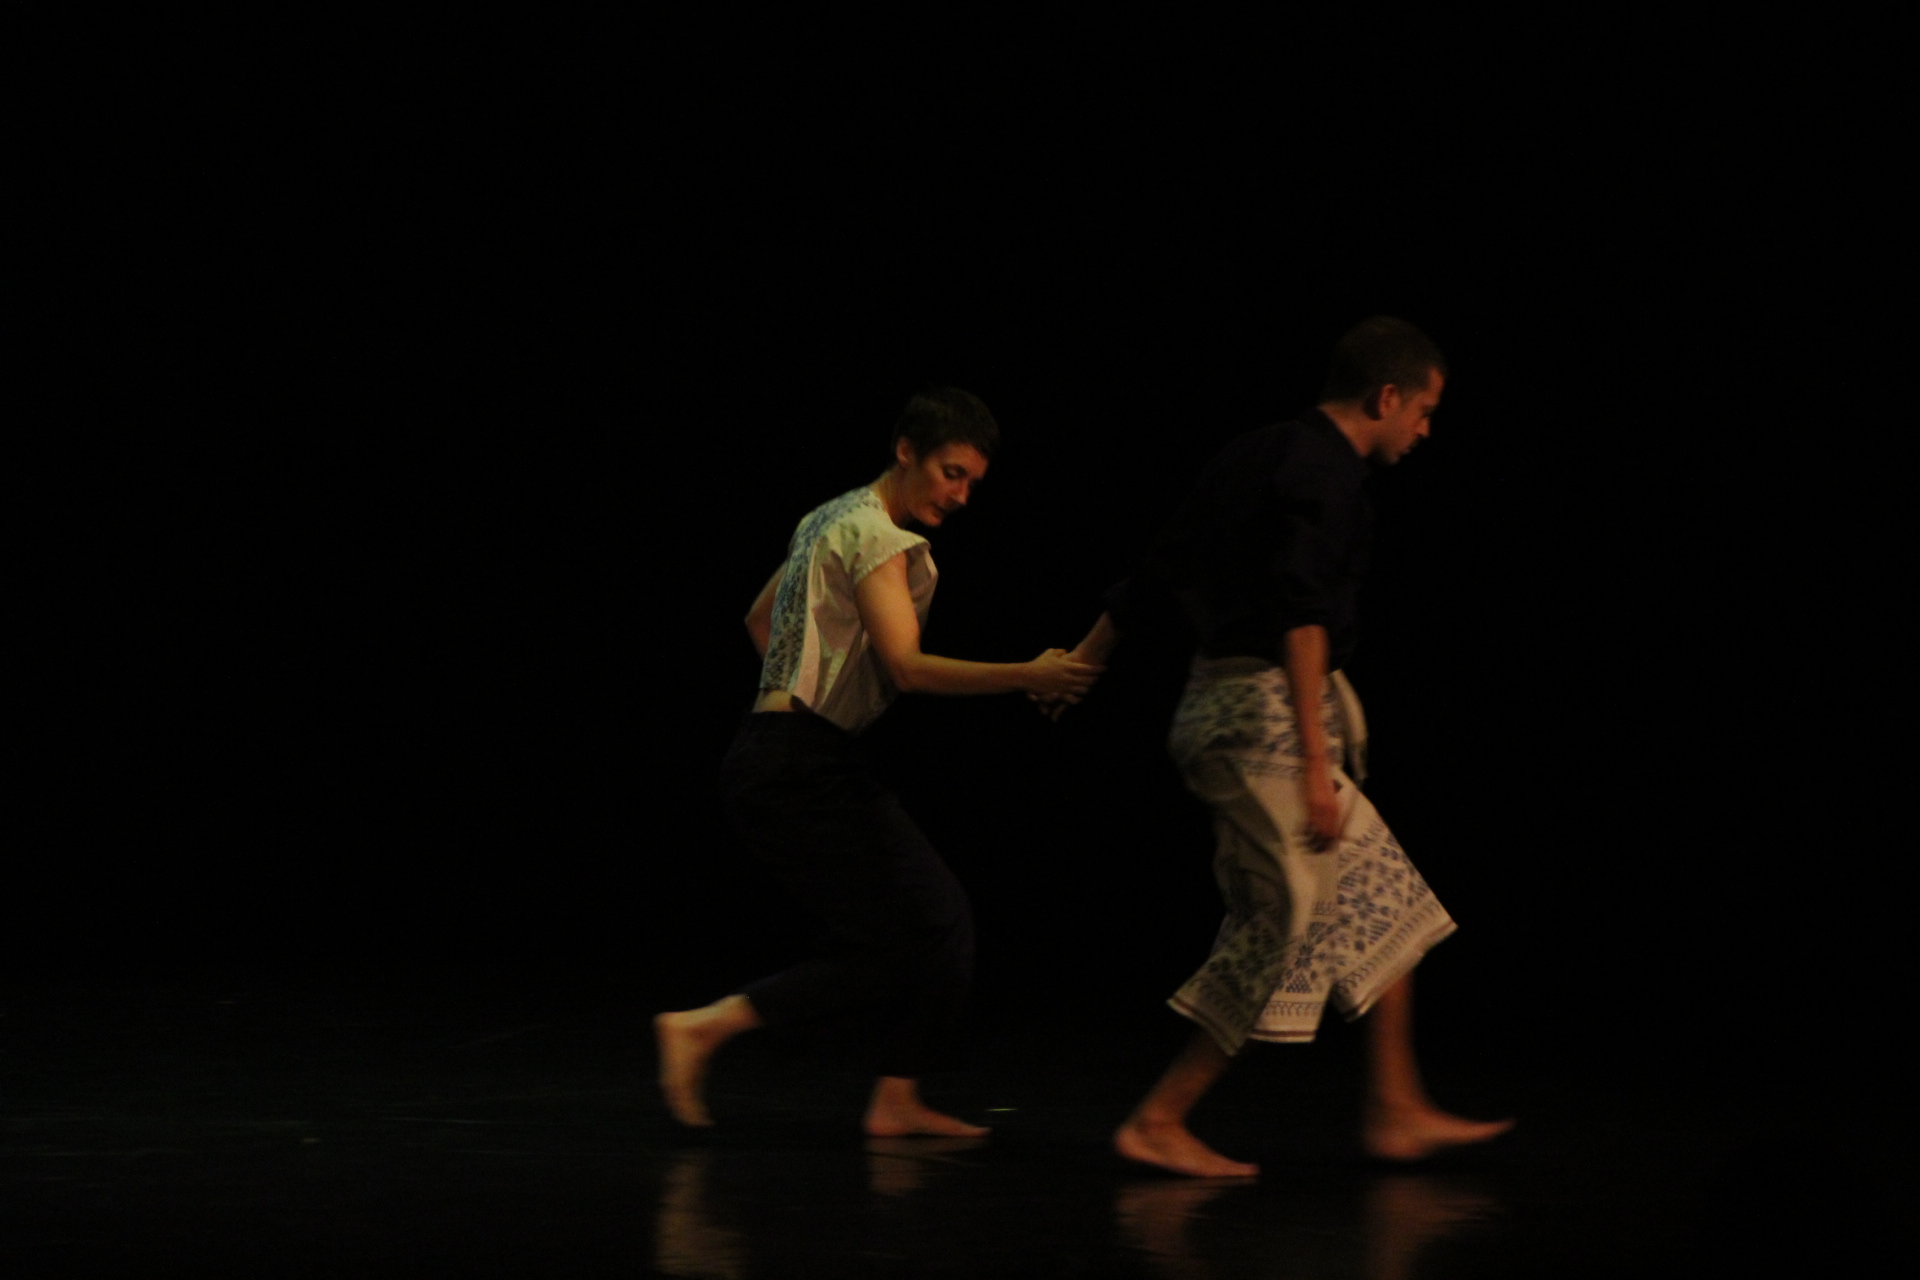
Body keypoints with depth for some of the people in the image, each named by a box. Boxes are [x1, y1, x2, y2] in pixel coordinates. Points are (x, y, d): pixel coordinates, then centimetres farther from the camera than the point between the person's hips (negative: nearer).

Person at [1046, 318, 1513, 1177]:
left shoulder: (1258, 458, 17)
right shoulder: (1325, 470, -13)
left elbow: (1155, 578, 20)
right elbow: (1300, 612, -23)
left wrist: (1080, 667, 27)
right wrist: (1315, 764, -26)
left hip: (1222, 708, 10)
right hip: (1268, 714, -10)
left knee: (1384, 905, 13)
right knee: (1288, 930, -7)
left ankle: (1398, 1113, 16)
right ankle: (1157, 1123, -4)